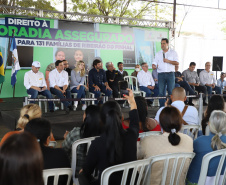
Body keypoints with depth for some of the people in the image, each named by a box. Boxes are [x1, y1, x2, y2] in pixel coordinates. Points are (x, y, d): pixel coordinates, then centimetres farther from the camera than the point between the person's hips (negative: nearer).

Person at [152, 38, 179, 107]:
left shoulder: (173, 52, 9)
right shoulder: (158, 54, 14)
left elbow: (177, 62, 0)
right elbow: (155, 62, 8)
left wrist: (168, 61, -13)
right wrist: (153, 66, -16)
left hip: (170, 74, -1)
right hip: (161, 74, 1)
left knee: (171, 91, -3)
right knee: (161, 92, -1)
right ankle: (162, 107, 5)